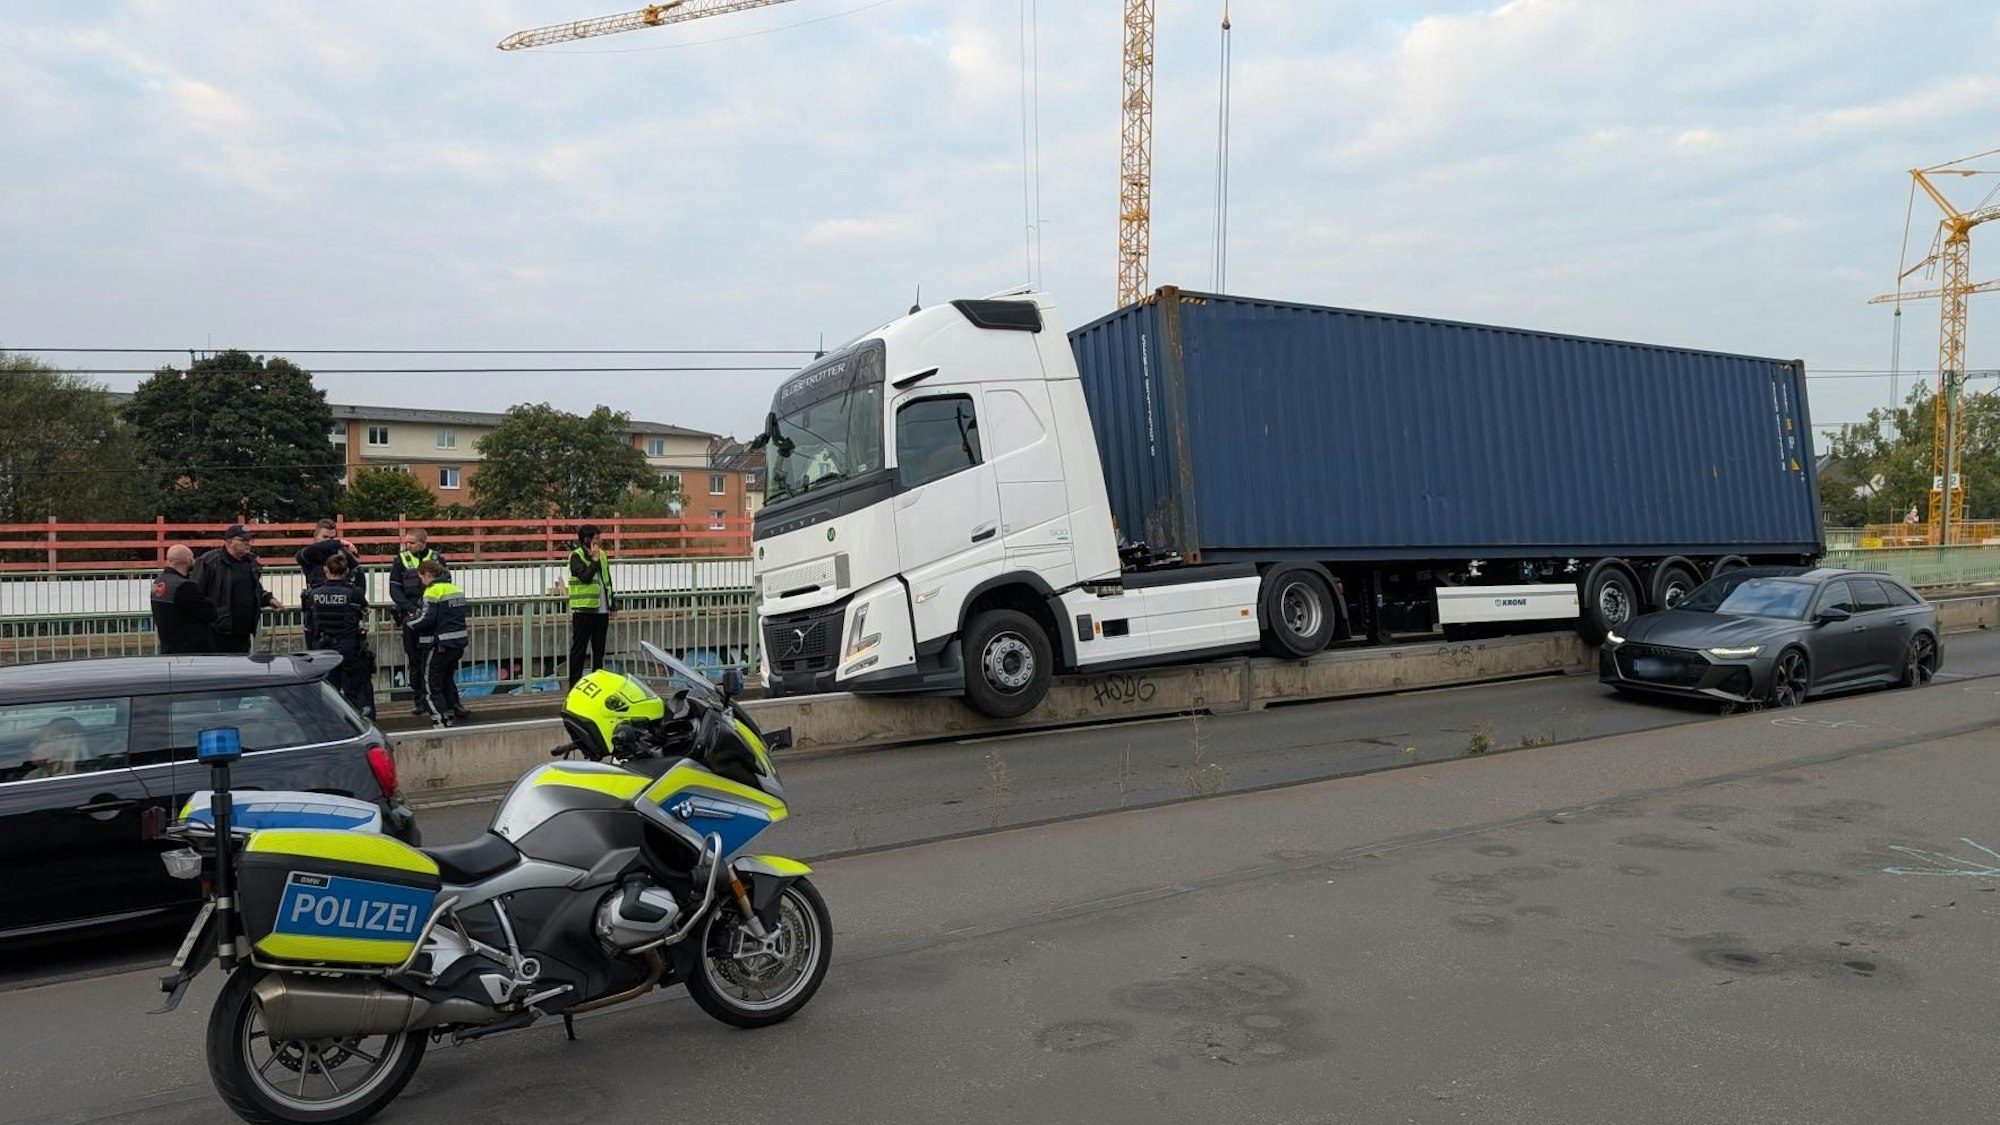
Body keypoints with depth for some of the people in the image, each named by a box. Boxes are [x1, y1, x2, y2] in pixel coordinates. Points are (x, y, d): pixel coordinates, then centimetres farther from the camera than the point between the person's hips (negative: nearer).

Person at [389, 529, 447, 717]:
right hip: (411, 618, 1)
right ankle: (419, 701, 12)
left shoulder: (437, 559, 5)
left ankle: (433, 700, 3)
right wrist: (412, 609, -14)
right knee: (415, 661, 4)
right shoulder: (401, 561, 5)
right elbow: (394, 590, 0)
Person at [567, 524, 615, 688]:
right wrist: (594, 559, -14)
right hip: (584, 609, -7)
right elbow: (585, 576, -22)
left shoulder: (602, 555, 14)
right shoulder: (576, 556, -7)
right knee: (579, 649, -2)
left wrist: (611, 603, 15)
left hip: (602, 609, 7)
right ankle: (574, 684, 2)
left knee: (599, 648, 12)